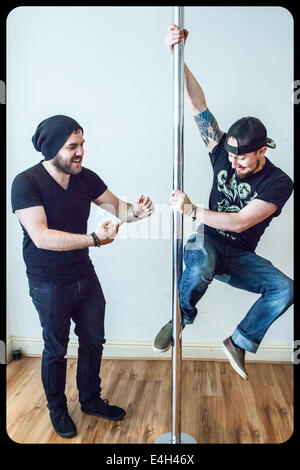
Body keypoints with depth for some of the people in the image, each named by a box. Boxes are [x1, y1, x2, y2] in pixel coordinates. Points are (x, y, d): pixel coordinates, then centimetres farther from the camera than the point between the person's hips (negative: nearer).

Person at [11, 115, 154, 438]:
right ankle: (57, 409, 38)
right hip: (49, 285, -5)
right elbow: (41, 237, -30)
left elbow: (116, 206, 3)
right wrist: (94, 239, -37)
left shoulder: (85, 178, -4)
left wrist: (135, 211, -21)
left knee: (93, 340, 17)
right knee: (56, 349, 12)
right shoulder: (26, 183, -20)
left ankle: (91, 400, 41)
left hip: (84, 275, 6)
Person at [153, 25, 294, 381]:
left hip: (240, 257, 1)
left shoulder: (278, 184, -14)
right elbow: (198, 105, -15)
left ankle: (239, 342, -1)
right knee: (200, 265, -37)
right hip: (208, 243, 0)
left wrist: (192, 211, -31)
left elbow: (239, 222, -24)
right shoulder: (223, 154, -7)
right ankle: (182, 316, -5)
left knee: (285, 288, -24)